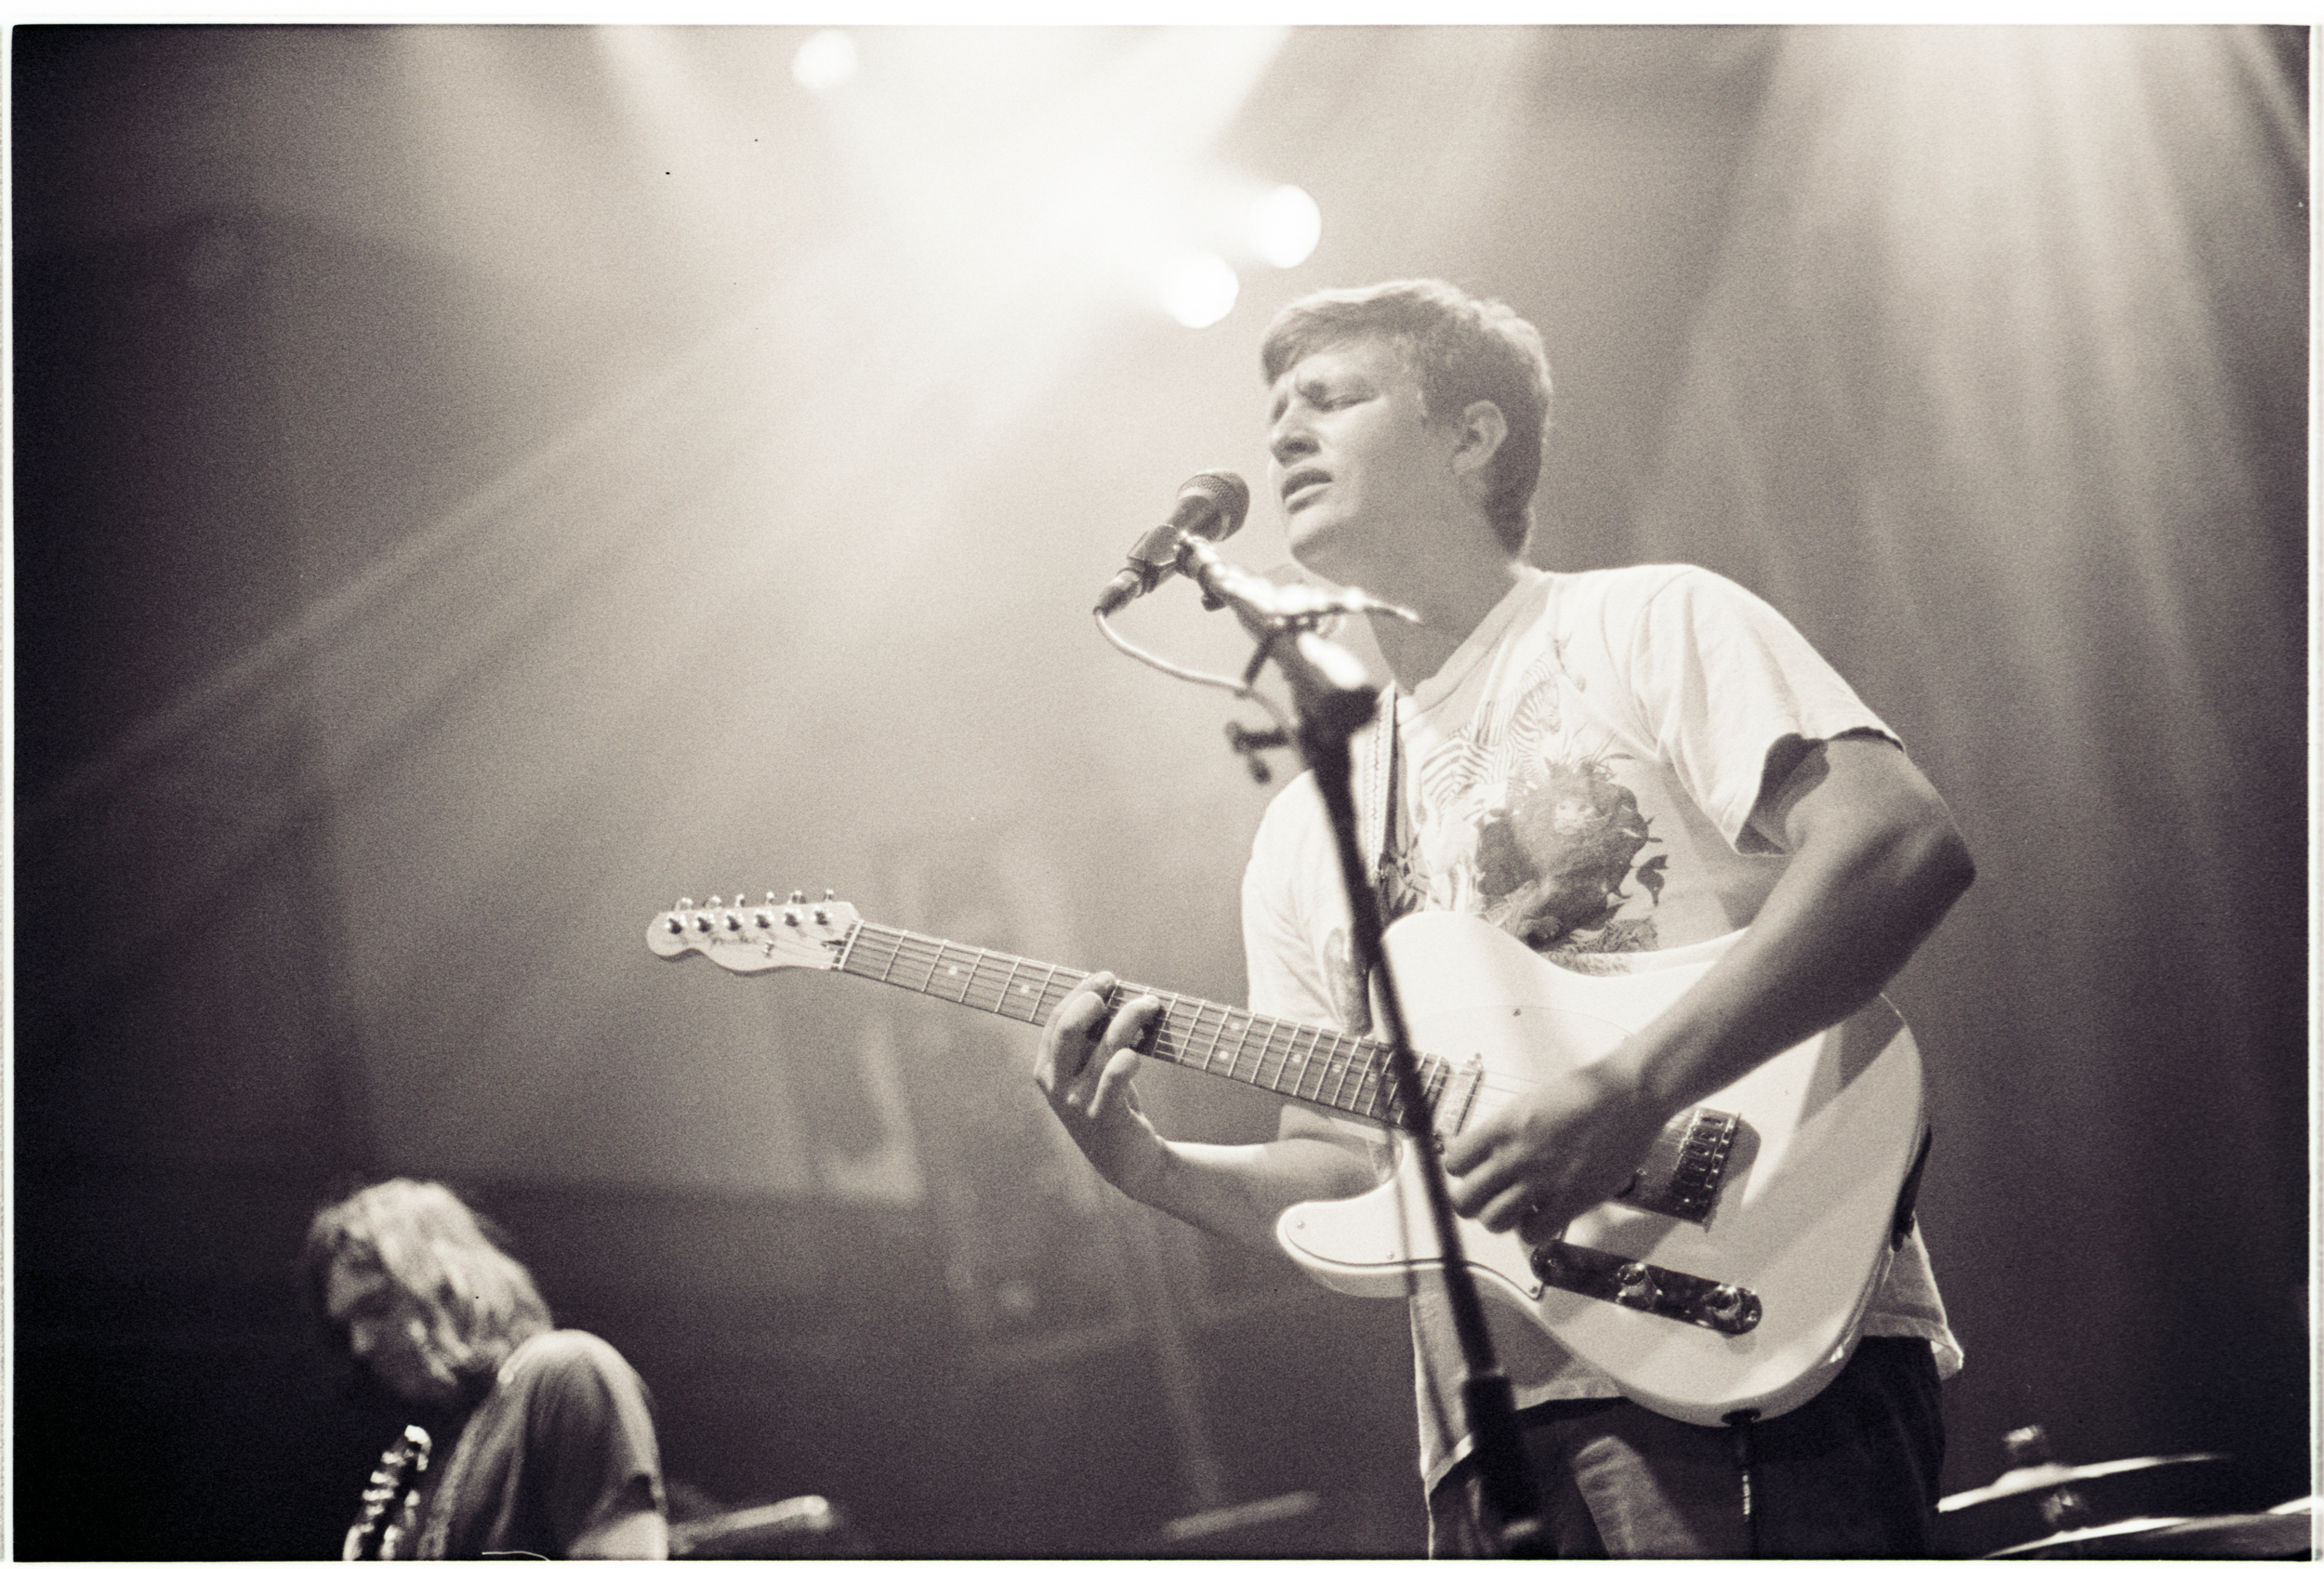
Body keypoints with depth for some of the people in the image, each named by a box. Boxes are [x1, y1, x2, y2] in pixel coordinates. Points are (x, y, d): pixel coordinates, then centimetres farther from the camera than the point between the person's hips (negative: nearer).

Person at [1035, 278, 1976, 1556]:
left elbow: (1905, 846, -11)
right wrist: (1145, 1166, 1)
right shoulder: (1304, 832, 22)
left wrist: (1630, 1093, -20)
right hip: (1499, 1431, 6)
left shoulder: (1651, 626, 5)